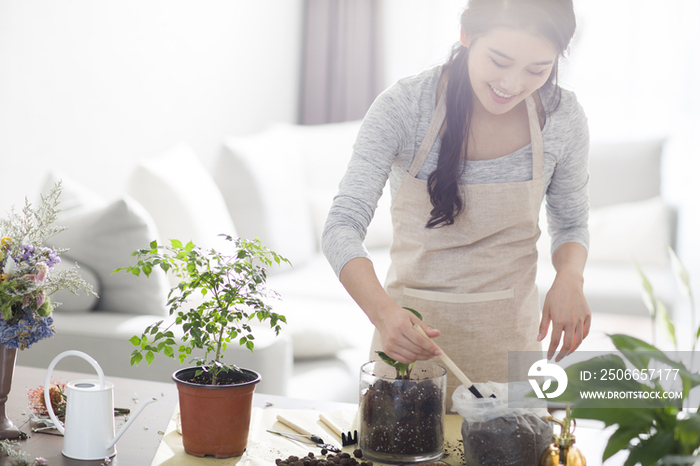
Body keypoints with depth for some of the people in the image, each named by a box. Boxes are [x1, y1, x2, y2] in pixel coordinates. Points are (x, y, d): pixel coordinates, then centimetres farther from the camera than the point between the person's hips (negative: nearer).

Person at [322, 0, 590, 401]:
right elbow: (343, 227, -22)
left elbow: (571, 224, 7)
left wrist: (570, 277, -15)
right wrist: (383, 312, -40)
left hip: (507, 335, 1)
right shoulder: (405, 107, -18)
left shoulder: (563, 117, -9)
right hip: (409, 327, -1)